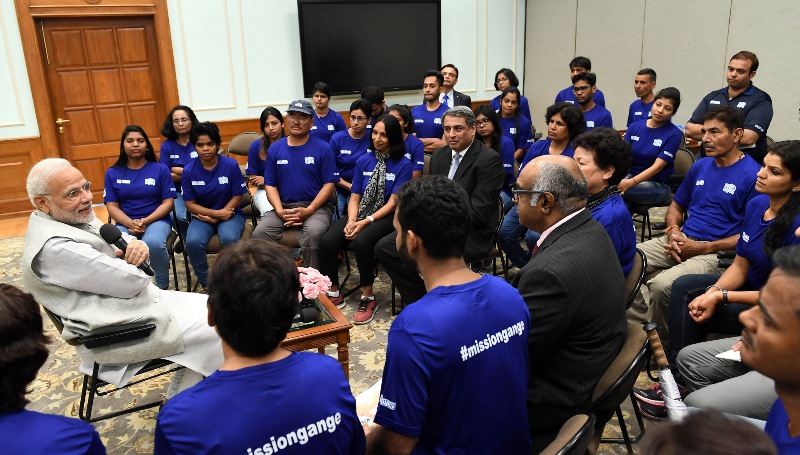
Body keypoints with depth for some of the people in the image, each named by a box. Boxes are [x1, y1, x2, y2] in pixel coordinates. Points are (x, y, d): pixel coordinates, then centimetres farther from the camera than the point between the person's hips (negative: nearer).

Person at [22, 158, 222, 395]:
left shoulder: (75, 217, 4)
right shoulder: (53, 247, -25)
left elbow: (122, 241, 11)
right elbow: (133, 280, -25)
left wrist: (137, 246, -13)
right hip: (115, 332, -10)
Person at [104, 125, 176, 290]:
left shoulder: (160, 169, 4)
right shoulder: (113, 173, 9)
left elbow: (168, 202, 0)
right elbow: (112, 206, 4)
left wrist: (146, 221, -16)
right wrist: (131, 223, -16)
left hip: (156, 220, -1)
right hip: (125, 223, 1)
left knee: (153, 243, -36)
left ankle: (163, 286, -10)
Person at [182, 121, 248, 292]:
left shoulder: (231, 165, -10)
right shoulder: (189, 171, -6)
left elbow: (237, 197, -5)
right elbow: (190, 205, -3)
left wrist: (217, 217, -14)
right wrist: (216, 213, -16)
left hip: (229, 212, -1)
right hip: (203, 215, 2)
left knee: (229, 238, -33)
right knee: (193, 242, -28)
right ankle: (206, 284, -5)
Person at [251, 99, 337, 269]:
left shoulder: (323, 148, 1)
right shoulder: (275, 149, 10)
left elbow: (329, 184, -3)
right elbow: (270, 185, 8)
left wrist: (308, 211, -14)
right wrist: (280, 211, -10)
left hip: (316, 206, -3)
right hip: (284, 207, 3)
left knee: (313, 233, -34)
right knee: (259, 233, -23)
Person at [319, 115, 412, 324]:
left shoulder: (403, 165, -4)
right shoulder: (363, 161, 9)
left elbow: (392, 203, -9)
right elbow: (355, 198, 8)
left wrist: (366, 222, -19)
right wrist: (351, 221, -12)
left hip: (385, 217, -4)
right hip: (360, 213, 4)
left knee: (360, 242, -34)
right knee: (326, 242, -21)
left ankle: (368, 299, -15)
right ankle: (334, 294, -1)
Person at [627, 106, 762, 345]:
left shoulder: (752, 175, -7)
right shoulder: (700, 166, 14)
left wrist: (703, 248, -15)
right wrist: (674, 231, 2)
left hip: (717, 252, -7)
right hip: (681, 241, 7)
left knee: (661, 285, -32)